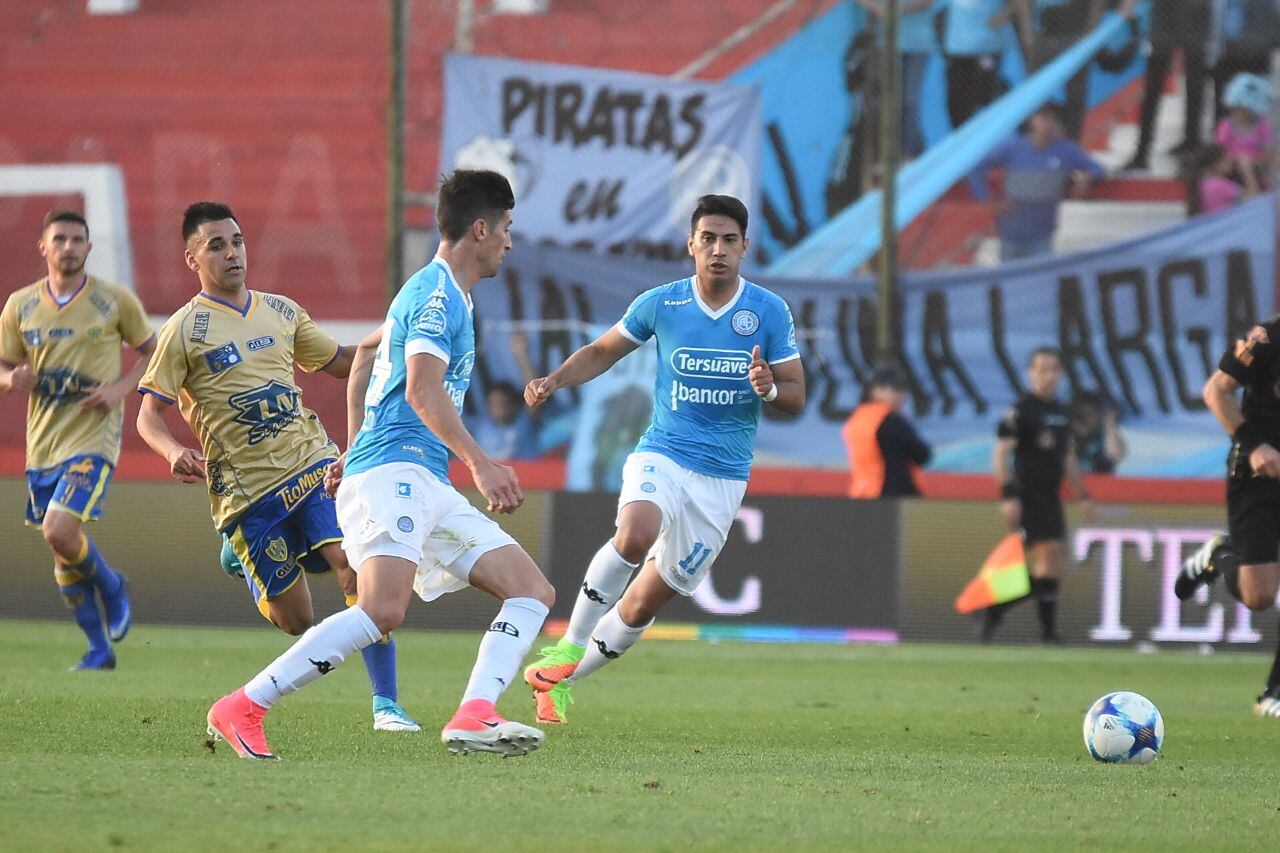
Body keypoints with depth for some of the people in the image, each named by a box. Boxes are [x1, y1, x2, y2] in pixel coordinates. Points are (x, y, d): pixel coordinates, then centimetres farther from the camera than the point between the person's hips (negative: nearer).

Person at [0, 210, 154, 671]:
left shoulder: (115, 300, -3)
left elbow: (152, 351, 8)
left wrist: (121, 387, -10)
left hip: (93, 438, -4)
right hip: (43, 443, 4)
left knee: (60, 531, -22)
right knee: (62, 552, 7)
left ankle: (111, 585, 9)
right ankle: (99, 649, 20)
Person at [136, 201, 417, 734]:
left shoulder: (280, 311, 12)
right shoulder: (184, 330, -3)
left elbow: (340, 362, 26)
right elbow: (148, 416, -3)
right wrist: (175, 453, -24)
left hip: (312, 464, 3)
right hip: (244, 487, -3)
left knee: (356, 566, -20)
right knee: (296, 621, -1)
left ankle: (385, 703, -12)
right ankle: (240, 553, 34)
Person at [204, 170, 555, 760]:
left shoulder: (442, 294, 25)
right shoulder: (436, 292, -6)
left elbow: (367, 351, 39)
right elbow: (422, 388, -20)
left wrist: (355, 449, 39)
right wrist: (479, 463, -25)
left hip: (428, 487, 10)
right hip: (393, 471, -10)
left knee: (533, 592, -1)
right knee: (383, 609, -29)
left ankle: (474, 716, -22)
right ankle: (241, 709, -24)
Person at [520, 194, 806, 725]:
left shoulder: (770, 312, -3)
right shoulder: (660, 303, -2)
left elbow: (796, 397, 3)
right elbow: (602, 352, 13)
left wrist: (769, 388, -20)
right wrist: (555, 380, -5)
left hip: (724, 478, 1)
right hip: (661, 456, -1)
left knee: (645, 603, 4)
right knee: (635, 535, -35)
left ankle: (560, 680, 25)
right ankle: (570, 648, -18)